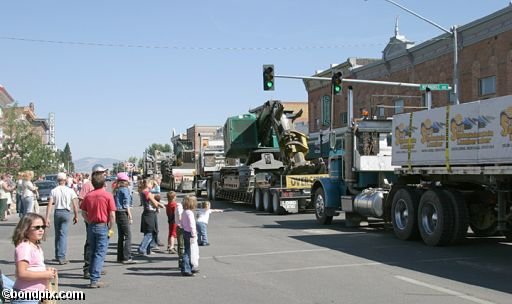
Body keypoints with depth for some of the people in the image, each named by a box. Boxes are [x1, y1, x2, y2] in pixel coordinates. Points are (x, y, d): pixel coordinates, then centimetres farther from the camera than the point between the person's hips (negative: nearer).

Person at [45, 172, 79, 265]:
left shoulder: (53, 191, -1)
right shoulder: (70, 191, -3)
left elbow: (50, 205, -7)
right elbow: (75, 205, -5)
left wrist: (47, 218, -8)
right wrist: (76, 216, 5)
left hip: (57, 212, 2)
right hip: (66, 212, -2)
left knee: (57, 235, 16)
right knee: (63, 235, -1)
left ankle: (57, 256, 27)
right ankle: (61, 257, -8)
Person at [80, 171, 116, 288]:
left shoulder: (88, 195, 4)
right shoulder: (108, 195, -10)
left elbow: (83, 212, 7)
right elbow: (112, 214, -12)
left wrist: (90, 222, 14)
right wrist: (110, 227, 1)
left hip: (91, 226, 5)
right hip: (102, 226, -5)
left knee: (93, 252, 17)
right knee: (100, 253, -1)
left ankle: (93, 276, 23)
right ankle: (95, 280, -5)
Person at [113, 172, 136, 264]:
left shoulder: (116, 190, 13)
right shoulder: (125, 189, -9)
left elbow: (114, 203, 16)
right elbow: (126, 204, -13)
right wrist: (130, 216, -11)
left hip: (117, 213, 8)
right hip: (124, 213, -8)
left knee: (120, 236, 14)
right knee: (128, 236, -6)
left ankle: (120, 257, 19)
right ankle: (126, 258, -9)